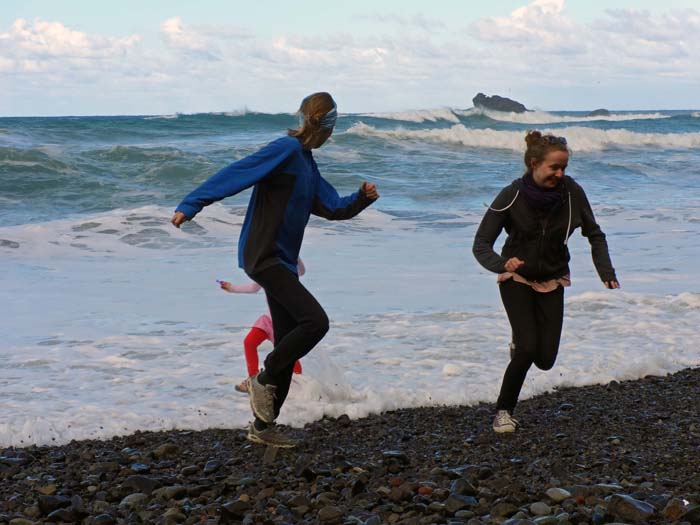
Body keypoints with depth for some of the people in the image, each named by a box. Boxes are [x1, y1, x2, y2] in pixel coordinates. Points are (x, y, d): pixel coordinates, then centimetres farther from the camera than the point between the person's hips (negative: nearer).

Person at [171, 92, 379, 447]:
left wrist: (362, 198, 1)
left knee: (288, 345, 9)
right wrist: (190, 205, -24)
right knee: (315, 321, -19)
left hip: (281, 262, 10)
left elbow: (333, 208, 20)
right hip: (264, 256, -10)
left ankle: (263, 427, 16)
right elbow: (235, 174, -18)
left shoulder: (306, 162, 18)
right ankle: (264, 380, -3)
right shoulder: (286, 149, -11)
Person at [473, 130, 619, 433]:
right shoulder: (512, 196, -19)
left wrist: (607, 273, -10)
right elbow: (481, 244, -16)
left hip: (552, 283, 3)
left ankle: (520, 339, 35)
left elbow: (595, 235, 2)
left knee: (545, 359, -2)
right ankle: (503, 411, 3)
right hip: (517, 280, -3)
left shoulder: (571, 192, -13)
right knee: (527, 351, -19)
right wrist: (502, 264, -36)